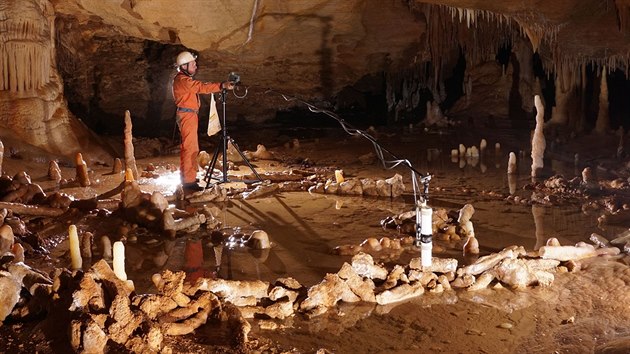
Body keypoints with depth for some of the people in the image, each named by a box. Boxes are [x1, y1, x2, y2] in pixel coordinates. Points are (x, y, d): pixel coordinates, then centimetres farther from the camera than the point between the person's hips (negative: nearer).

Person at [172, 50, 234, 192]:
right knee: (190, 147, -13)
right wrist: (222, 85, -35)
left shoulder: (185, 79, 20)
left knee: (191, 147, 16)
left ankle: (187, 176, 25)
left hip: (190, 116, 11)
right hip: (186, 115, -11)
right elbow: (202, 87, -28)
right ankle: (188, 181, -14)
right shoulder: (182, 80, -16)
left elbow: (199, 87, 15)